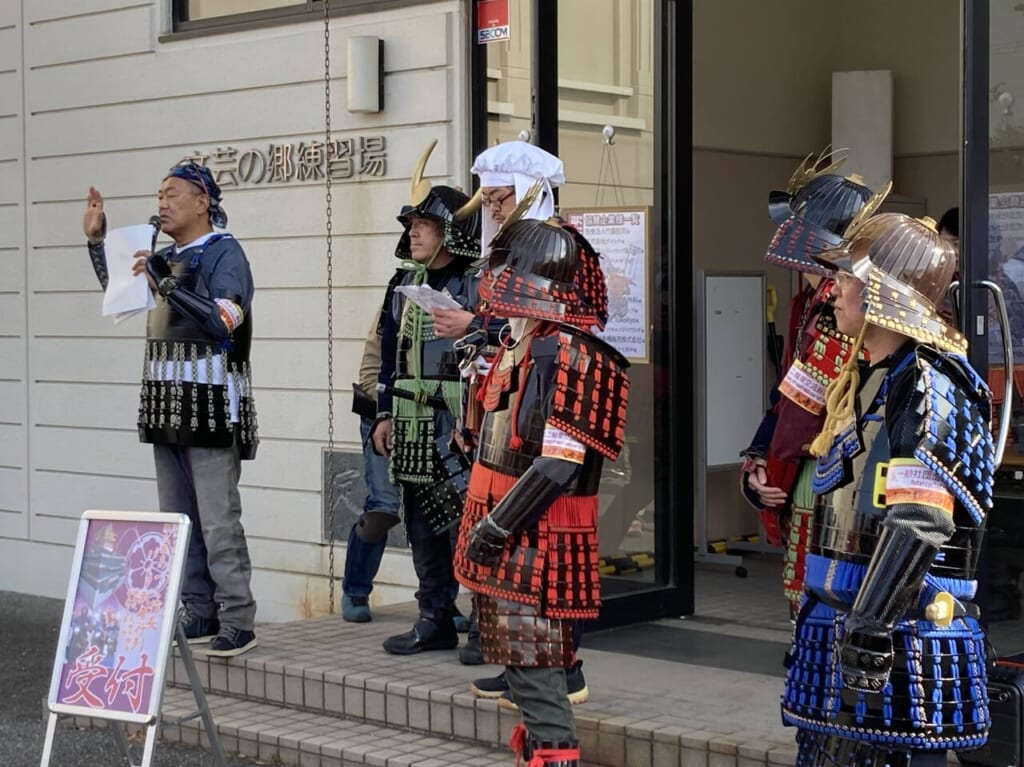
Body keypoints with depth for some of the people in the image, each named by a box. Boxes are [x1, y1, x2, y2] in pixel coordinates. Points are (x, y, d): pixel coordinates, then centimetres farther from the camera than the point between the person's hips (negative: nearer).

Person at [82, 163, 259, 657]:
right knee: (178, 520, 8)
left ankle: (237, 624, -6)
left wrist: (164, 282, -24)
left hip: (211, 404, -8)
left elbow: (225, 320, -20)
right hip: (167, 403, 8)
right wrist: (96, 240, 22)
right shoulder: (167, 258, 16)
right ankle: (199, 615, 14)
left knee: (218, 520, -9)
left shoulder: (224, 252, -5)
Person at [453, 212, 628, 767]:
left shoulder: (567, 356, -18)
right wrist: (486, 524, 19)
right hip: (506, 536, 9)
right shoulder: (514, 347, 12)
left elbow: (559, 464, -24)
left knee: (534, 660, -7)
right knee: (517, 655, 18)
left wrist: (496, 526, -20)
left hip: (537, 540, -9)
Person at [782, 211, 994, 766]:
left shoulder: (927, 387, -15)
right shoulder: (870, 379, 16)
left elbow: (918, 524, -24)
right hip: (843, 620, 10)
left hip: (901, 636, -10)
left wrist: (868, 631, -26)